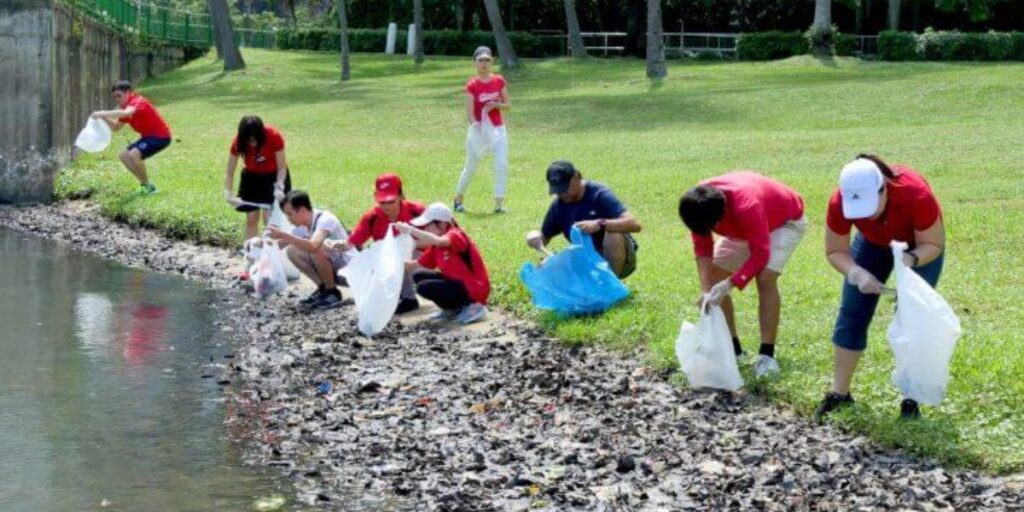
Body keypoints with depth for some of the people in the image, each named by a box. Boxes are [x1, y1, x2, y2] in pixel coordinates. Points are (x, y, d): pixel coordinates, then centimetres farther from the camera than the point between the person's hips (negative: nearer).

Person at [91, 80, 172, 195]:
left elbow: (126, 113, -44)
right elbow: (116, 127, 14)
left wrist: (104, 113, -50)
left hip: (161, 136, -10)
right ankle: (144, 183, 13)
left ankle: (148, 186, -8)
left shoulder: (137, 102, -21)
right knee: (124, 155, 5)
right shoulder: (126, 108, 8)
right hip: (148, 136, 10)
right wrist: (104, 117, -5)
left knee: (134, 155, -26)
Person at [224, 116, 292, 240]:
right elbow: (229, 172, -16)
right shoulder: (238, 142, -24)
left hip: (273, 175, -2)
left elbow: (281, 167, -20)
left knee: (270, 218, -15)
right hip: (252, 176, 2)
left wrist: (279, 187, -34)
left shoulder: (274, 136, -30)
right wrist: (228, 194, -30)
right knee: (251, 219, 1)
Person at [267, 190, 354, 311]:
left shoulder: (325, 219, -24)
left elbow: (313, 245, -42)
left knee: (315, 248, -33)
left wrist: (283, 235, -40)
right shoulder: (302, 227, 1)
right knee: (291, 251, -4)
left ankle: (333, 293, -14)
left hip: (347, 268, -8)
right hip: (332, 268, 8)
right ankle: (323, 289, 4)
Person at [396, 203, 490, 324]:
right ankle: (452, 309, 12)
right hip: (459, 283, 9)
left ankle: (471, 307, -8)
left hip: (474, 290, -9)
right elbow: (416, 265, 12)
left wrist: (410, 230, -39)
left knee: (424, 287, -19)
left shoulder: (455, 236, -18)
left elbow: (437, 241, -42)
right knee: (419, 276, 9)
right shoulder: (436, 247, 8)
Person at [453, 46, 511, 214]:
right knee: (471, 167, 7)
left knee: (502, 165, -9)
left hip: (498, 129, 2)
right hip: (479, 129, -2)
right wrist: (476, 127, -29)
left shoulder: (499, 81, 1)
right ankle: (458, 198, 28)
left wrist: (495, 105, -14)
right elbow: (470, 113, -12)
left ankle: (499, 203, -3)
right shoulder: (472, 85, -7)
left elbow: (508, 105, 6)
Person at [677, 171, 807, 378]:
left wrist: (728, 285, -48)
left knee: (765, 278, -27)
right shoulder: (699, 205, -27)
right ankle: (732, 347, 9)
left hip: (785, 221, -7)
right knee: (713, 276, -1)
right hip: (743, 228, 7)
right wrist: (706, 290, -31)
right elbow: (702, 248, -19)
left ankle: (767, 355, -23)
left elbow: (759, 255, -40)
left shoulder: (746, 205, -45)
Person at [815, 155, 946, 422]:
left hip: (919, 246, -3)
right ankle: (840, 393, 9)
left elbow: (934, 245, -26)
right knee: (852, 314, -1)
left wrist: (911, 259, -46)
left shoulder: (917, 195, -42)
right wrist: (857, 273, -39)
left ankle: (911, 400, -5)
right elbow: (835, 251, -19)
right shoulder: (839, 203, -35)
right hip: (874, 242, 3)